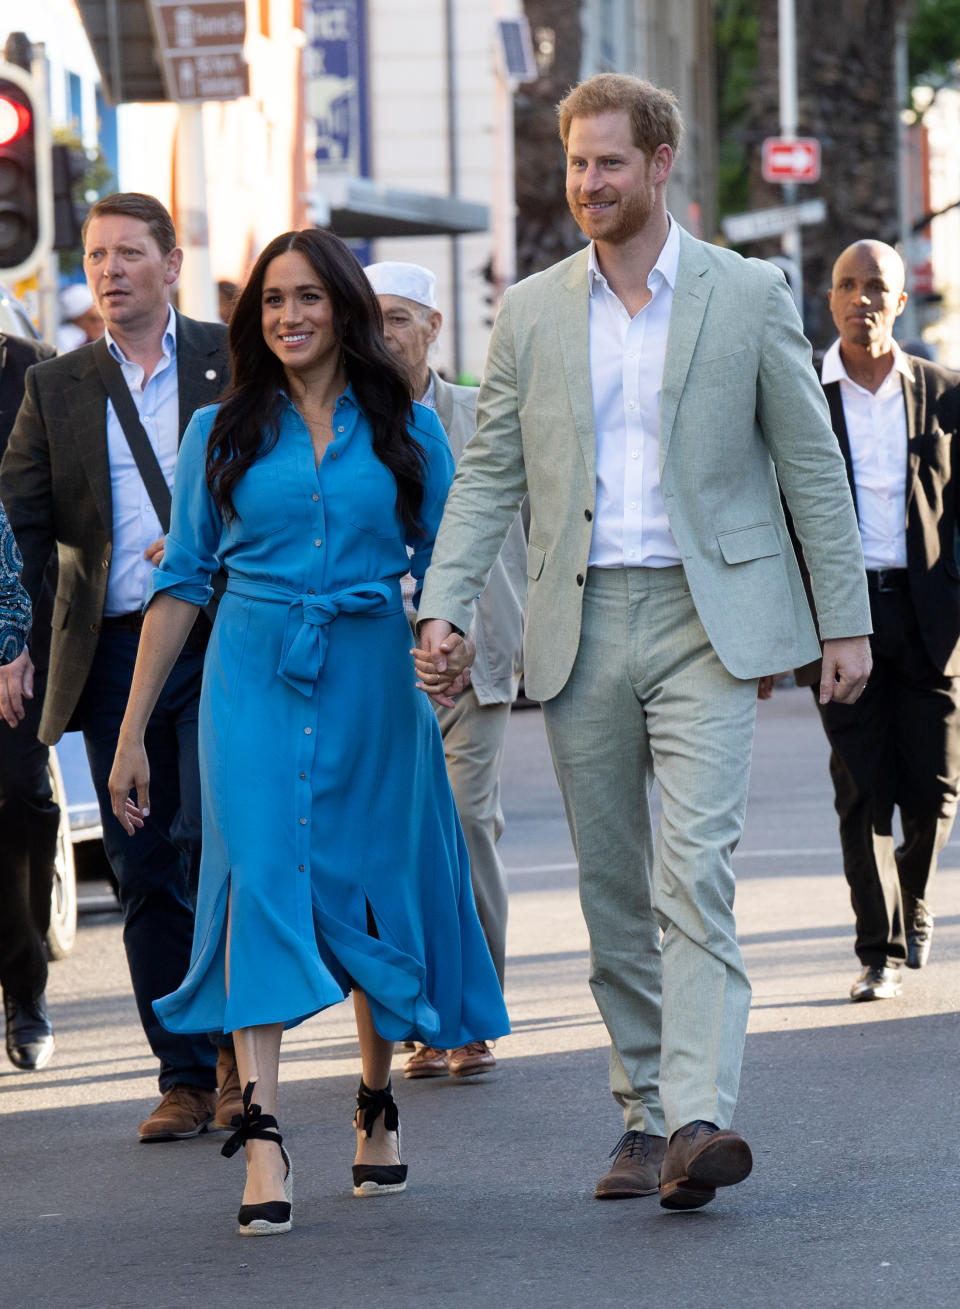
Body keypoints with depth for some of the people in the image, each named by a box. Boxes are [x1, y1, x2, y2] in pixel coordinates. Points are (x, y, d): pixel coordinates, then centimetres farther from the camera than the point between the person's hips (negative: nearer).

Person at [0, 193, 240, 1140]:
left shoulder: (235, 363, 5)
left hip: (218, 642, -3)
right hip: (113, 652, 3)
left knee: (212, 839, -14)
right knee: (145, 874, 4)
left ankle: (239, 1050, 3)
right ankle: (185, 1079, 12)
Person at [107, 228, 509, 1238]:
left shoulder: (407, 432, 6)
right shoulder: (222, 433, 7)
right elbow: (182, 579, 8)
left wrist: (454, 643, -11)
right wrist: (133, 728, 5)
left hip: (370, 678, 1)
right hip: (254, 677, -1)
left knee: (374, 887, 7)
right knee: (257, 872, -15)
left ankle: (377, 1105, 29)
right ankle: (263, 1138, -22)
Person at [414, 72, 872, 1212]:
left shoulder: (748, 295, 2)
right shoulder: (531, 312, 9)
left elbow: (811, 465, 4)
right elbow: (488, 474, 9)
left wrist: (847, 622, 2)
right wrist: (443, 603, -5)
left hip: (704, 619, -3)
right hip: (579, 627, 3)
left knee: (695, 873, -16)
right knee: (611, 889, 8)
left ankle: (698, 1121, -24)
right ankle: (643, 1116, 17)